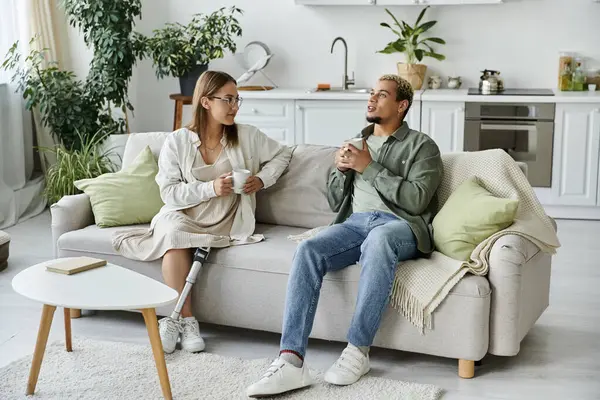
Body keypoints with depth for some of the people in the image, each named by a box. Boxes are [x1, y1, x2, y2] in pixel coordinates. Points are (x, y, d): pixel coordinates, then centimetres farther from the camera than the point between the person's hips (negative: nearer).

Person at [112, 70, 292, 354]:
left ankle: (175, 319, -19)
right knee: (174, 233, -35)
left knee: (175, 238, -29)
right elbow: (169, 193, -6)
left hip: (224, 224, 0)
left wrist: (261, 180, -1)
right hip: (182, 217, 0)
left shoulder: (247, 136, 2)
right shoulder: (176, 142, -1)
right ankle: (187, 321, -32)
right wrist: (211, 188, -19)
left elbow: (282, 155, 16)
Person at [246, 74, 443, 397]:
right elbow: (335, 202, 25)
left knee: (377, 239, -42)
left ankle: (357, 352, -34)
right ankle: (291, 360, -37)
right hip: (355, 222, 4)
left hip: (401, 226, -4)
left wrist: (370, 168, -6)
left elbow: (416, 200, -5)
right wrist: (341, 170, 5)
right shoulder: (355, 144, 27)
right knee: (308, 249, -29)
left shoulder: (421, 145, 11)